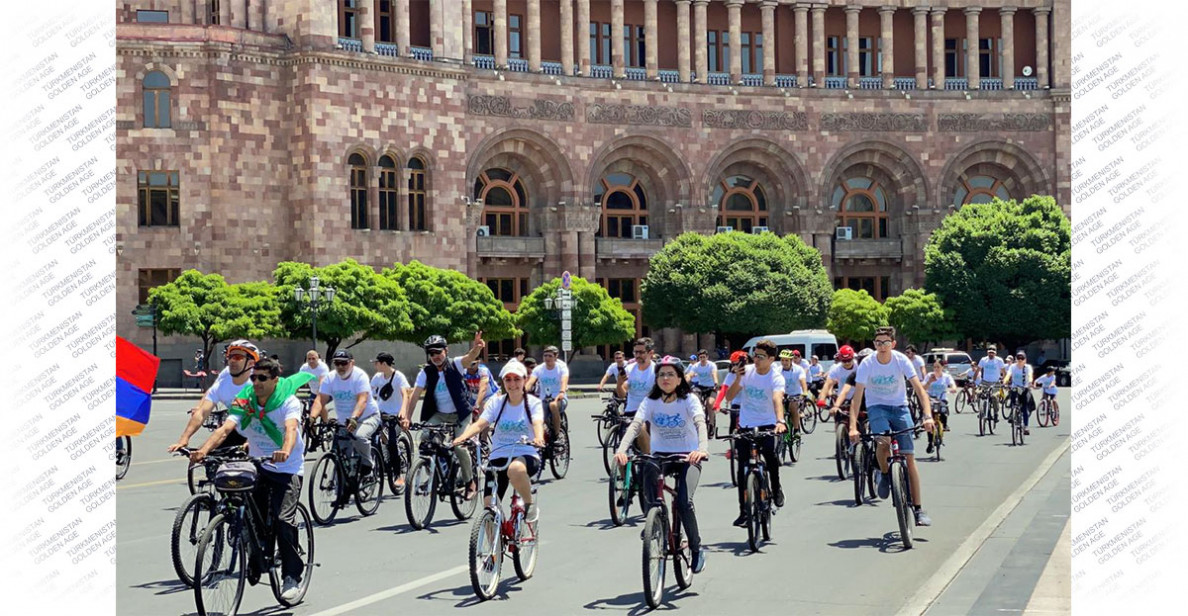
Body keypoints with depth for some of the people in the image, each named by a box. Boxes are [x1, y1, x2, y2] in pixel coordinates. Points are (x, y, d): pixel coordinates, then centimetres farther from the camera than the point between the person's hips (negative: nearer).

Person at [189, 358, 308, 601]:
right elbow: (225, 428, -19)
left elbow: (291, 429, -33)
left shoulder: (288, 401, -15)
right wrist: (203, 450, -37)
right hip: (258, 466, 4)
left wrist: (285, 451, -55)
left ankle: (292, 576, -6)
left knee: (282, 520, -18)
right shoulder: (244, 401, -5)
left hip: (288, 468, -4)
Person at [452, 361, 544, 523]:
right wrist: (463, 436, -29)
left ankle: (530, 504, -13)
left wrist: (538, 438, -42)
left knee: (516, 469, -39)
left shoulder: (533, 403, 1)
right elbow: (479, 424, -8)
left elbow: (538, 423, -18)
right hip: (499, 457, 3)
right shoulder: (496, 402, 6)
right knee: (490, 507, -9)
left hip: (526, 456, -3)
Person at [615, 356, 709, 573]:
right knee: (650, 503, -20)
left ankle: (697, 548, -1)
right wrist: (621, 449, -38)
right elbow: (635, 425, -18)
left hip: (688, 457, -2)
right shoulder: (651, 401, -4)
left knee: (683, 502, -23)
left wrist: (702, 448, -48)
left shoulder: (689, 400, -9)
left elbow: (700, 423, -26)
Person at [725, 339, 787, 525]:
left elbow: (777, 399, -32)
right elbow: (729, 396, -7)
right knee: (743, 470, -2)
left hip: (767, 424, -2)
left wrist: (780, 421, -48)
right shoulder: (747, 371, -5)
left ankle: (776, 488, 8)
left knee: (770, 454, -23)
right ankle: (743, 512, 6)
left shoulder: (776, 378, -13)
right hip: (745, 425, 2)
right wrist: (738, 379, -23)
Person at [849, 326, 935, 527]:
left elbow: (919, 389, -20)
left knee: (909, 457, -6)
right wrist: (853, 427, -32)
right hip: (876, 406, -1)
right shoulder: (867, 364, -17)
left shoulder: (901, 360, -16)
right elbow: (857, 397, -20)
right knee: (883, 441, -32)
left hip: (899, 406, 1)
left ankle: (918, 509, -1)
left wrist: (928, 416, -34)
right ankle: (883, 473, 1)